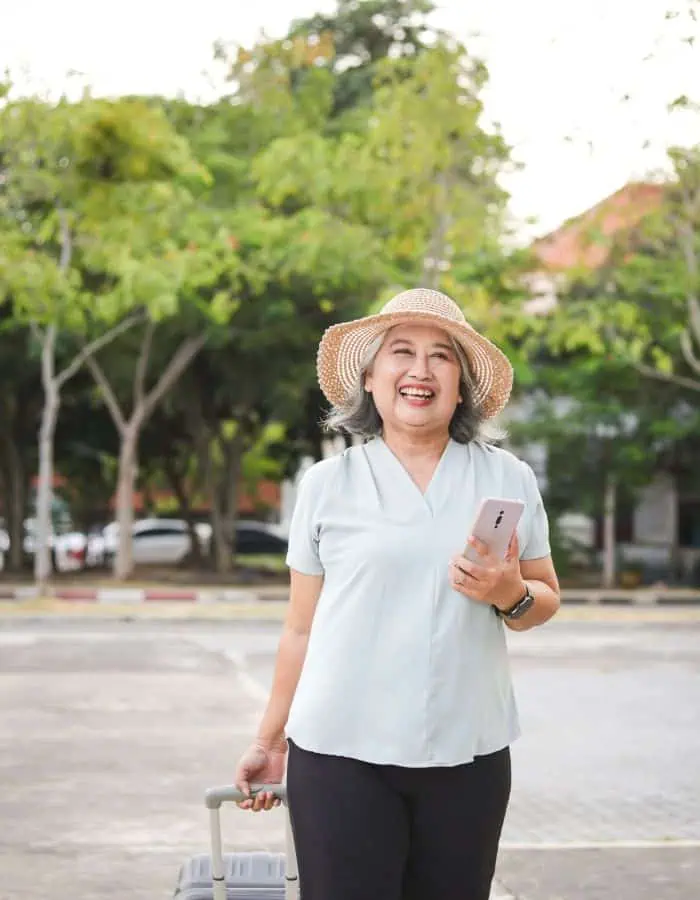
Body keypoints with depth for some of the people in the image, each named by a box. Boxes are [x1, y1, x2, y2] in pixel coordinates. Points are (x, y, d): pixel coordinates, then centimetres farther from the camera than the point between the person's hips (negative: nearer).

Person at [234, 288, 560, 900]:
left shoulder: (509, 478, 5)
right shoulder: (327, 484, 2)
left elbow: (547, 601, 11)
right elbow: (302, 629, 8)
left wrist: (511, 595, -10)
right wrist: (269, 741, 10)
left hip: (468, 754, 1)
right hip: (340, 752, -1)